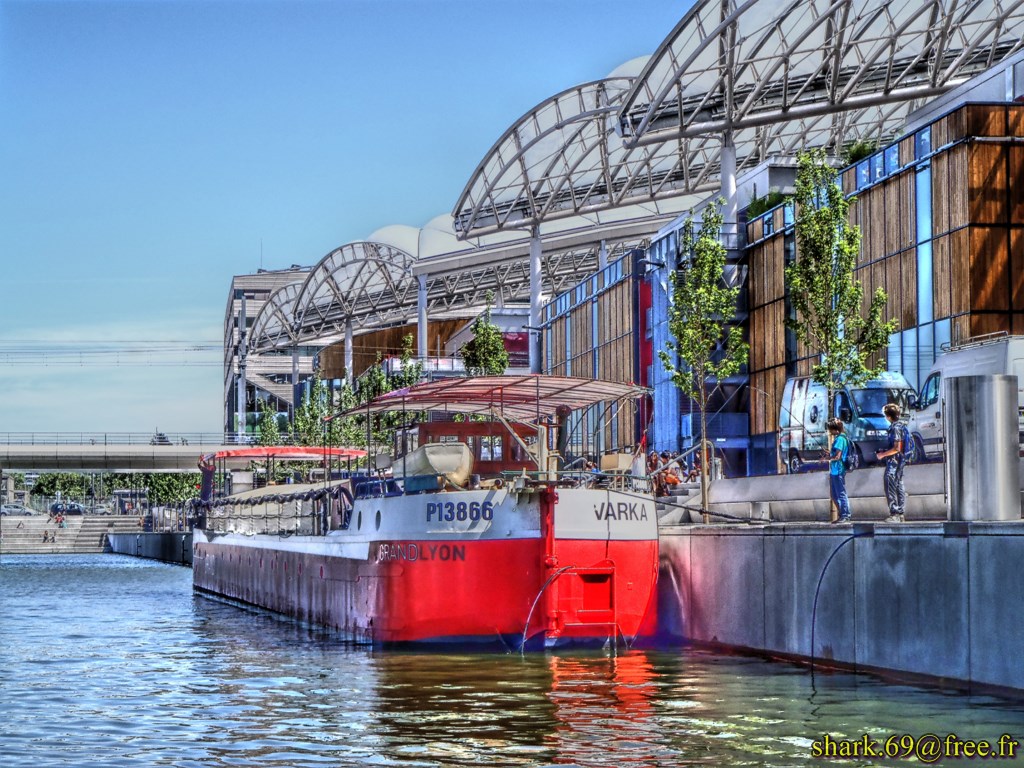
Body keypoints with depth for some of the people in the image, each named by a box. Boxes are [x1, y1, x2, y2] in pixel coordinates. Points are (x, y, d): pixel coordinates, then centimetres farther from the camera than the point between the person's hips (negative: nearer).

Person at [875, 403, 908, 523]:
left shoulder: (895, 428, -16)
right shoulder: (900, 426, 13)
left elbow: (896, 448, -21)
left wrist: (883, 454, -12)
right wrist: (885, 451, 18)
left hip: (893, 461, -10)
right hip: (899, 461, 10)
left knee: (890, 487, -8)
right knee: (899, 487, 11)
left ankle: (894, 514, -11)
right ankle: (900, 513, 15)